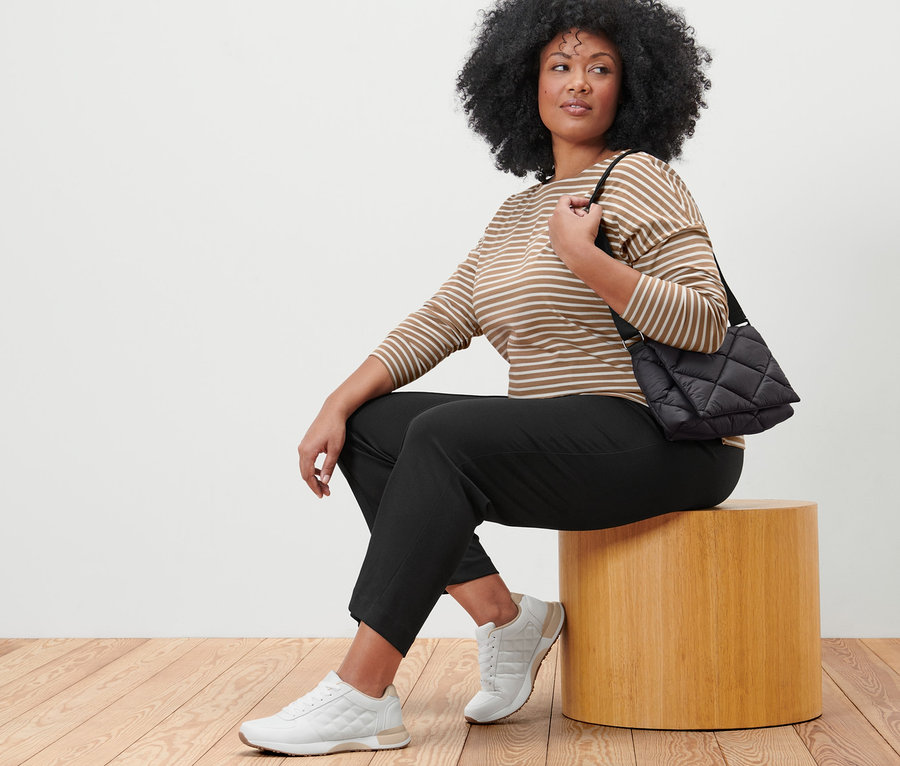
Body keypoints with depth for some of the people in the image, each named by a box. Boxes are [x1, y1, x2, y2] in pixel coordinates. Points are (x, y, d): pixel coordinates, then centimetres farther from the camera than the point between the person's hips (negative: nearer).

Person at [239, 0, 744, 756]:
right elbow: (438, 322, 11)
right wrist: (338, 405, 0)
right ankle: (504, 618, -4)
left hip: (664, 440, -8)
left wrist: (583, 257, -20)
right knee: (368, 429, -2)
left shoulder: (638, 178, -5)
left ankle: (361, 697, -27)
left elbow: (705, 323, -15)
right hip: (565, 440, 8)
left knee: (444, 437, -27)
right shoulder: (519, 212, 18)